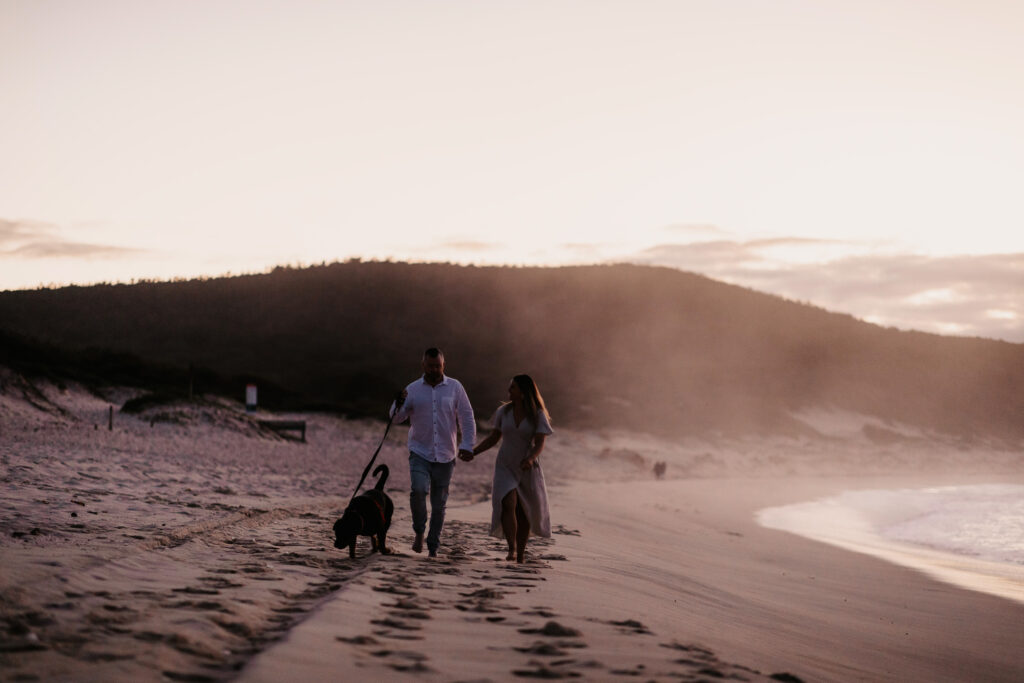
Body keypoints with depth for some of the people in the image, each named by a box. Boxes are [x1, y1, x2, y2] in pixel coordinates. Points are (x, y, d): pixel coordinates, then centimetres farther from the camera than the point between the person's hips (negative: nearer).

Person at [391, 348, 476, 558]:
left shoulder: (455, 387, 3)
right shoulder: (413, 389, 4)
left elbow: (467, 418, 4)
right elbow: (397, 418, 1)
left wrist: (467, 445, -7)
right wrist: (399, 404, -21)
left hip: (445, 456, 1)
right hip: (420, 453, -1)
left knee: (439, 504, 5)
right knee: (418, 490, -24)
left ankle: (433, 547, 15)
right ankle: (419, 532, -2)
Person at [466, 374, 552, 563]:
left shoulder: (538, 415, -7)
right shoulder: (504, 411, 2)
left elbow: (540, 443, -14)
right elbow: (494, 437, 12)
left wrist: (530, 458, -33)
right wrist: (473, 452, 2)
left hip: (528, 469, -1)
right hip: (505, 467, 1)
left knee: (524, 512, 5)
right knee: (508, 504, -21)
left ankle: (521, 554, 19)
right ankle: (511, 549, -25)